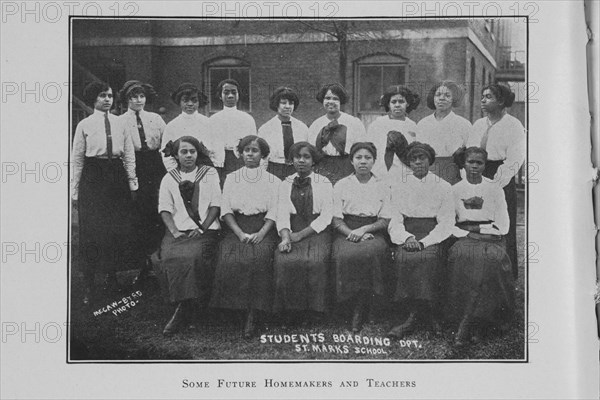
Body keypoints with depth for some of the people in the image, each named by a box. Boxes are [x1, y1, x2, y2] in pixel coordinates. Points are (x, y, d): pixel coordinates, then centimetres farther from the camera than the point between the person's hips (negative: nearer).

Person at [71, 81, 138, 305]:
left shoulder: (120, 123, 8)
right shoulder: (85, 125, 1)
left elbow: (129, 155, 10)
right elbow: (77, 158, 2)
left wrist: (132, 183, 7)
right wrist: (75, 191, 0)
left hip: (117, 176, 3)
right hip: (92, 177, -3)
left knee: (118, 229, 6)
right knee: (91, 230, -2)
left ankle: (112, 276, 22)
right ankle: (88, 284, 4)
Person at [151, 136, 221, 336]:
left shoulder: (210, 174, 11)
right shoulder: (169, 179, 14)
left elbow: (215, 205, 5)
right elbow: (165, 209, 7)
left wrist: (202, 228, -9)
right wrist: (174, 231, -9)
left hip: (205, 230, -2)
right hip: (178, 230, 2)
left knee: (193, 257, -32)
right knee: (168, 258, -28)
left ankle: (183, 311, -23)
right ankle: (183, 306, -15)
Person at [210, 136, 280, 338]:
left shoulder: (272, 181, 13)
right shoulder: (231, 178, 17)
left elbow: (274, 212, 4)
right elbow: (225, 210, 7)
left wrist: (261, 234, -15)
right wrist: (241, 233, -10)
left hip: (263, 229, -2)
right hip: (236, 228, 2)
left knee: (259, 256, -32)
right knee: (230, 259, -31)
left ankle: (253, 314, -29)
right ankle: (236, 304, -19)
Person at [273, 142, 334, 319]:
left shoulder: (324, 183, 7)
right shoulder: (286, 184, 15)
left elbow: (326, 217, -1)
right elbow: (282, 214, 5)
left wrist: (300, 235, -11)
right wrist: (285, 237, -16)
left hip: (317, 232, -2)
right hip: (293, 232, 2)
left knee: (315, 261, -32)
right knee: (284, 261, -29)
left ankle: (314, 311, -20)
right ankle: (290, 312, -18)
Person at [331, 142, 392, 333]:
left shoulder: (382, 187, 13)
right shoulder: (341, 185, 11)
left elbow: (385, 221, 7)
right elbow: (336, 219, 5)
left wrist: (364, 229, -11)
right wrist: (351, 233, -13)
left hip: (373, 233, 0)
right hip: (346, 233, 0)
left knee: (371, 252, -35)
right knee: (346, 255, -35)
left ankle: (361, 308, -24)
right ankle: (354, 301, -21)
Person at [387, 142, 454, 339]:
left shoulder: (443, 187, 10)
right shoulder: (399, 187, 16)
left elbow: (446, 223, 2)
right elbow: (395, 221, 8)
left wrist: (423, 242, -14)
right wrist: (407, 238, -14)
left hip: (432, 236, -1)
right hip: (407, 235, 1)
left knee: (427, 256, -33)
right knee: (403, 257, -31)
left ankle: (416, 317, -25)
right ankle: (425, 316, -25)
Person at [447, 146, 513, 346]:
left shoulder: (495, 189, 12)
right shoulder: (455, 190, 13)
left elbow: (503, 225, 7)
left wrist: (480, 229, -6)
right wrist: (466, 233, -8)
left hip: (491, 237, 0)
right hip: (464, 237, 0)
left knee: (492, 257, -34)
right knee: (461, 254, -35)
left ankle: (466, 324, -34)